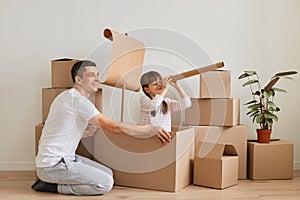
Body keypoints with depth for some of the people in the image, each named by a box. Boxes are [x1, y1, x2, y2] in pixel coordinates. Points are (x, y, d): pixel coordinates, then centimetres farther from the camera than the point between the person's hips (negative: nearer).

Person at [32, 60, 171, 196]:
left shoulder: (68, 96, 14)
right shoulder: (77, 99, -19)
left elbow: (82, 133, 18)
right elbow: (114, 127, -23)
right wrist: (151, 130, -19)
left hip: (65, 157, 10)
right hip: (53, 165, -10)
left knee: (108, 174, 9)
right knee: (105, 183, -15)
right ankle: (56, 186, -3)